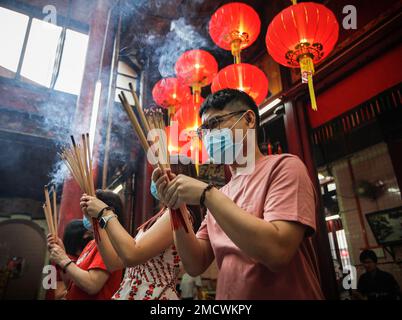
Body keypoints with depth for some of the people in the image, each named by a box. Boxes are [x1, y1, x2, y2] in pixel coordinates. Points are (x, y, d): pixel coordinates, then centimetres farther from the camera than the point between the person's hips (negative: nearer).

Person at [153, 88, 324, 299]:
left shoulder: (282, 166, -9)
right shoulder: (220, 196, 6)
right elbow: (196, 265, 2)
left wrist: (206, 194, -20)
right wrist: (177, 206, -9)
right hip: (227, 294, 4)